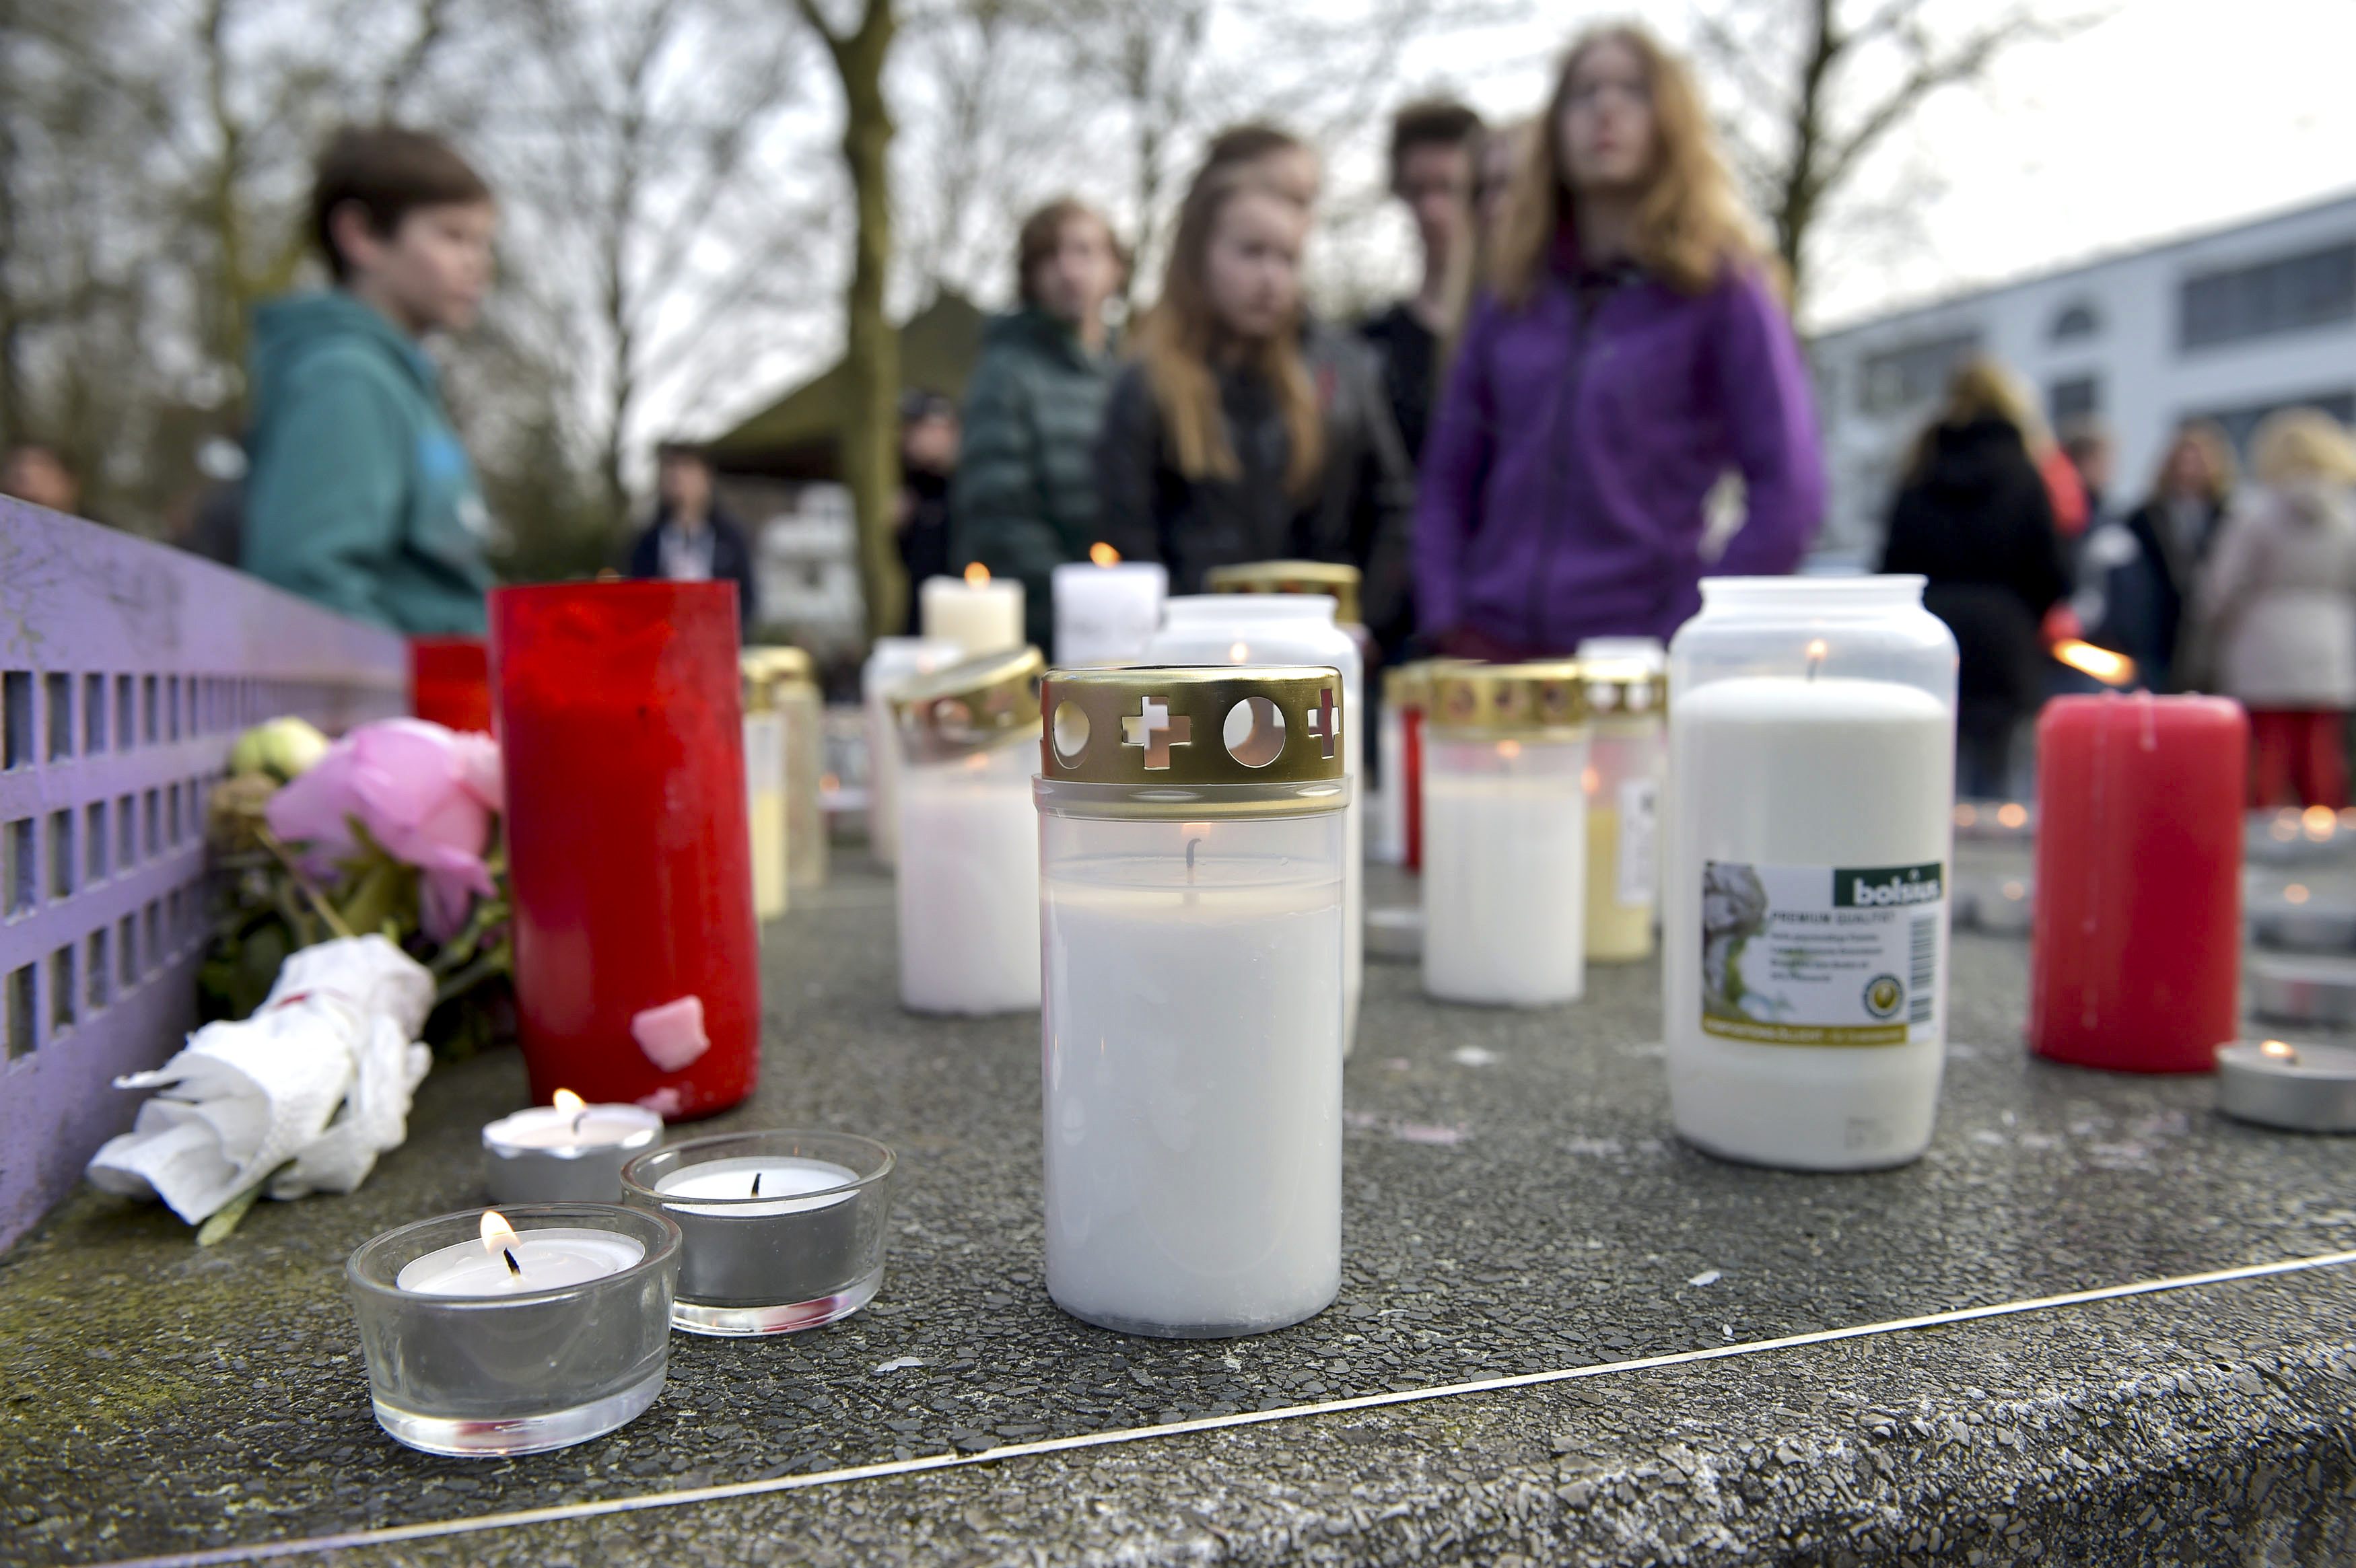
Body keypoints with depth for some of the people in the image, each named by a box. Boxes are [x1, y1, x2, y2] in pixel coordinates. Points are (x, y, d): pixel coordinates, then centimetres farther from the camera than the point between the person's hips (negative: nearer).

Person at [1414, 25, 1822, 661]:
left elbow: (1789, 494, -5)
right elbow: (1448, 476, 15)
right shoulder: (1515, 291, 14)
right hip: (1493, 655, 3)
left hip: (1635, 660, -3)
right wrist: (1447, 622, 3)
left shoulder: (1721, 287, 2)